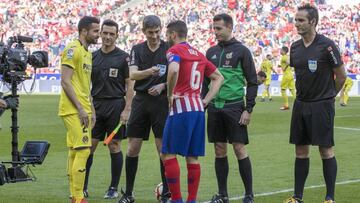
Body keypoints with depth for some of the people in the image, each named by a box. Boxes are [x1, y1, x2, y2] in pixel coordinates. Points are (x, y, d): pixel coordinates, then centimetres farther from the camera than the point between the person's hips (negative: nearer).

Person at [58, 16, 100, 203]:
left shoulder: (88, 53, 17)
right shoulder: (72, 50, -12)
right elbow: (65, 82, -17)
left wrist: (91, 110, 18)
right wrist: (80, 108, -19)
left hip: (82, 110, 10)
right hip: (73, 110, -10)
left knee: (75, 152, 10)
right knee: (83, 150, -13)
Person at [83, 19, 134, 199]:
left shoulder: (123, 57, -1)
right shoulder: (93, 56, 9)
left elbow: (129, 85, -2)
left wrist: (127, 110, -10)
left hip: (116, 105, -3)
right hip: (96, 105, 3)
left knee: (114, 147, 1)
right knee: (89, 146, 1)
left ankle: (114, 188, 9)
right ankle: (83, 187, 6)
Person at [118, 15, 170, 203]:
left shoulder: (169, 49, -1)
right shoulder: (137, 50, 5)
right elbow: (132, 74, -8)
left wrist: (163, 86, -16)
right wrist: (149, 72, -27)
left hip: (161, 101, -2)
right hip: (141, 101, 2)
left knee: (163, 148, -4)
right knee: (132, 148, 2)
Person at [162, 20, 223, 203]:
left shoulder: (174, 50, -5)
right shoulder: (198, 54, 18)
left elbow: (173, 71, -26)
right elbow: (219, 78, 22)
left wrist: (170, 94, -13)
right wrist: (205, 101, 15)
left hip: (181, 107, -7)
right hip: (198, 109, 7)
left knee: (169, 154, -2)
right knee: (192, 157, 9)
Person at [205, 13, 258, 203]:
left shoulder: (241, 51, -2)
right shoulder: (211, 52, 12)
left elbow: (252, 82, -3)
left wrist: (248, 109, -10)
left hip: (234, 107, -5)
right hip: (214, 107, 5)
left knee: (239, 148, -6)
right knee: (219, 151, 7)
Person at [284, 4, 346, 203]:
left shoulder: (326, 45, -12)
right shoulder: (295, 47, 6)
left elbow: (341, 76, -4)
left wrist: (328, 96, 7)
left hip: (322, 106, -6)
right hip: (300, 104, 6)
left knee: (326, 150, -2)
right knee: (301, 151, 8)